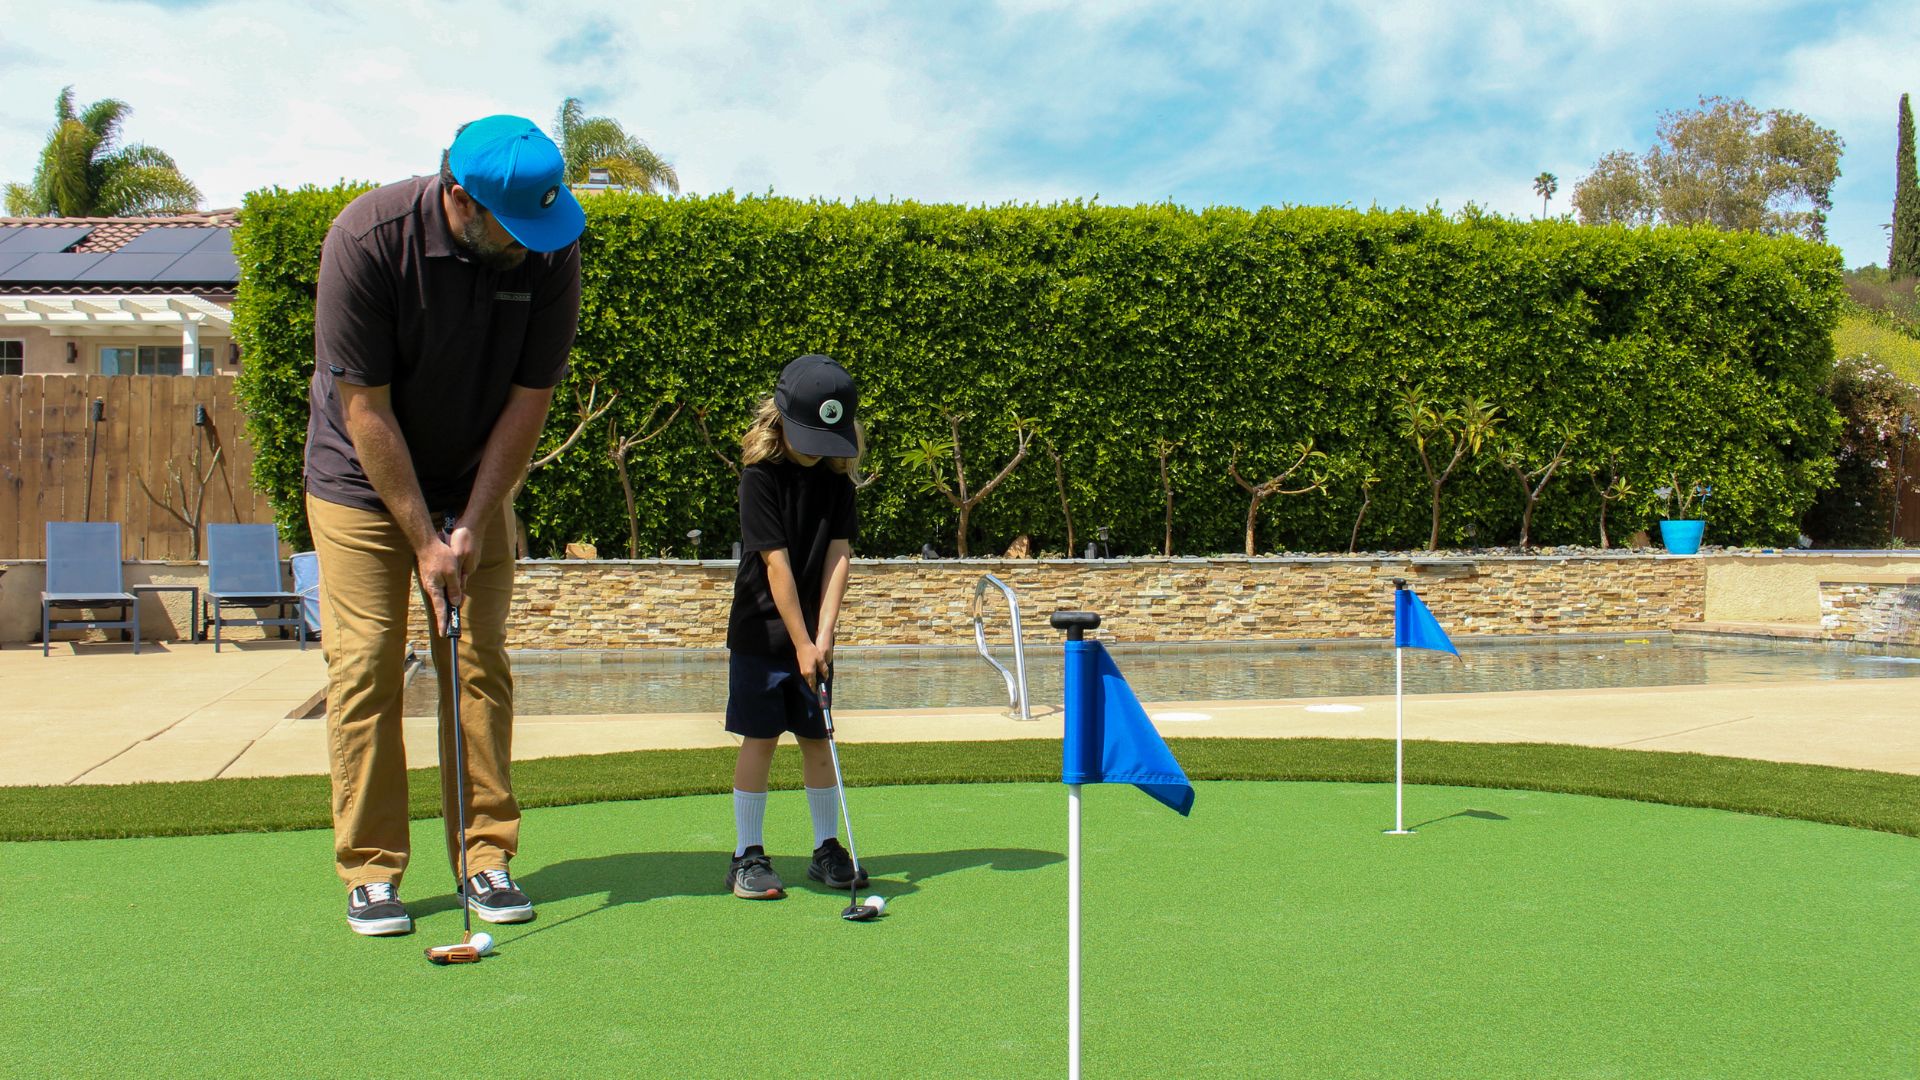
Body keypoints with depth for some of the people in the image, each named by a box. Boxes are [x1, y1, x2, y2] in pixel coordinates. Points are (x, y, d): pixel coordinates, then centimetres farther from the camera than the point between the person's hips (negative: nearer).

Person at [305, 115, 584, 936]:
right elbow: (365, 409, -21)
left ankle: (486, 858, 8)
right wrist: (424, 540, -19)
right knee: (364, 666, -5)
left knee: (481, 665, 0)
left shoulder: (551, 253, -17)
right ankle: (370, 871, 4)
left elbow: (529, 398, -9)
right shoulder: (366, 237, -25)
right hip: (362, 482, -3)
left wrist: (472, 524, -12)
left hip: (475, 488, 3)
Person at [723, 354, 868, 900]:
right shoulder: (761, 474, -13)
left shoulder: (837, 476, 0)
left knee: (817, 738, 8)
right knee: (759, 738, -3)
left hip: (813, 634, 4)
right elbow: (777, 563, -17)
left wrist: (823, 635, -15)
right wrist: (801, 643, -18)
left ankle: (827, 848, 18)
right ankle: (747, 856, 6)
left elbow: (839, 555, -5)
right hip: (762, 631, -4)